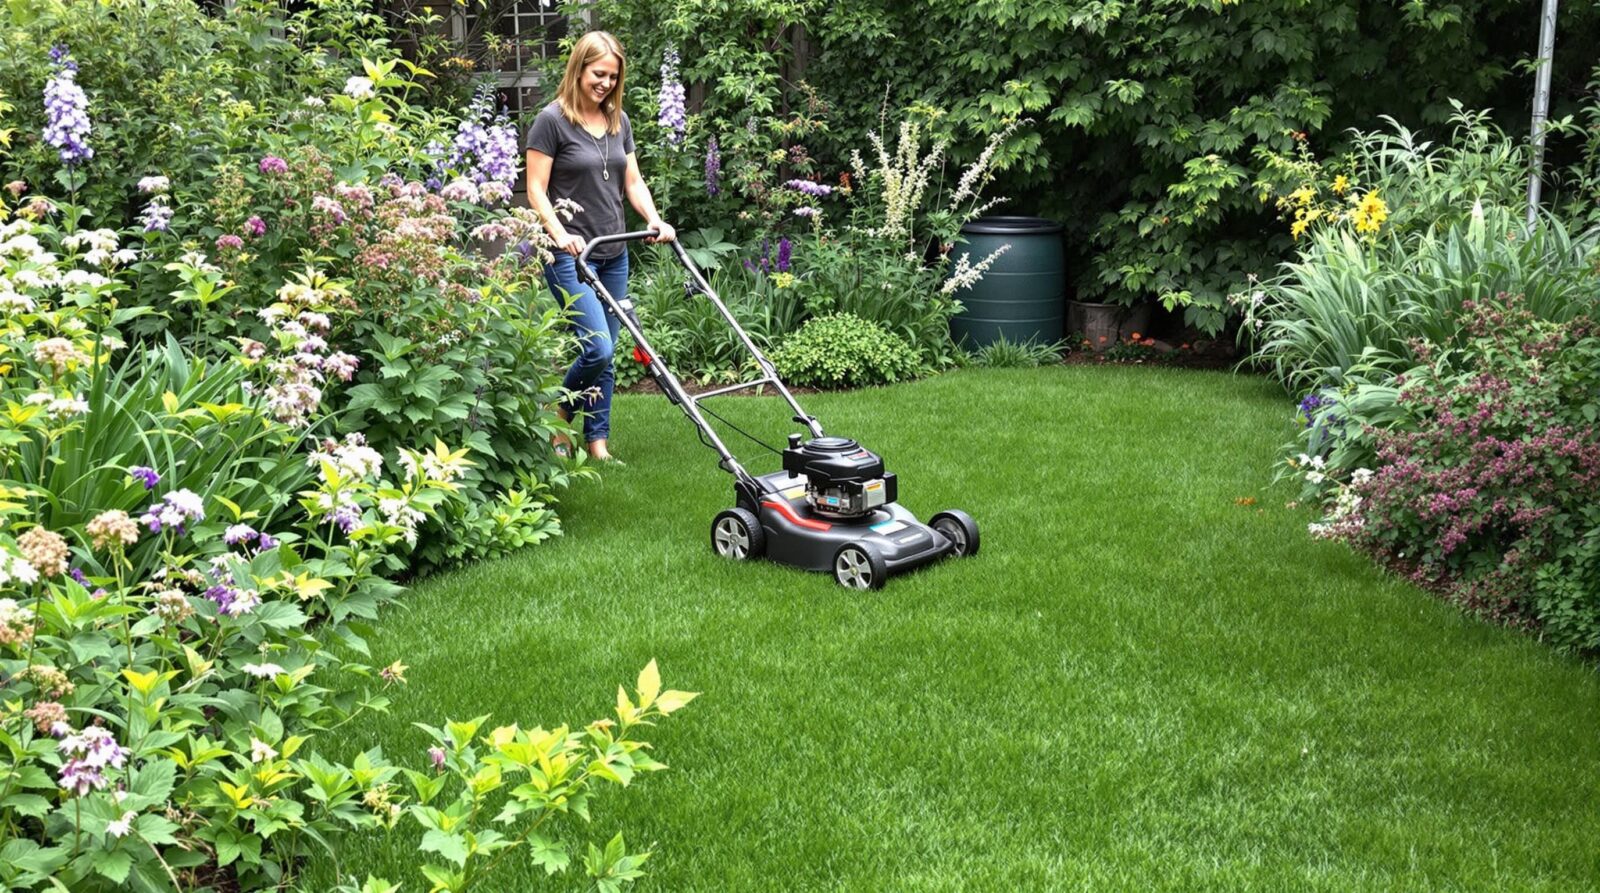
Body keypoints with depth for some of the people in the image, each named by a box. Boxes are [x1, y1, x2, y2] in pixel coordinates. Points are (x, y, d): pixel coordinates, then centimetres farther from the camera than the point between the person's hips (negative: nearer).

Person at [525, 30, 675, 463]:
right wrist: (560, 234, -22)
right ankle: (559, 414, 11)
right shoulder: (552, 120, -7)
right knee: (597, 348, -14)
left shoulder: (618, 121, 11)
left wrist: (653, 219, -4)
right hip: (571, 255, -6)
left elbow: (633, 181, 14)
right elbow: (536, 189, -9)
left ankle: (597, 439, 16)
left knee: (606, 352, 7)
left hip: (614, 254, 6)